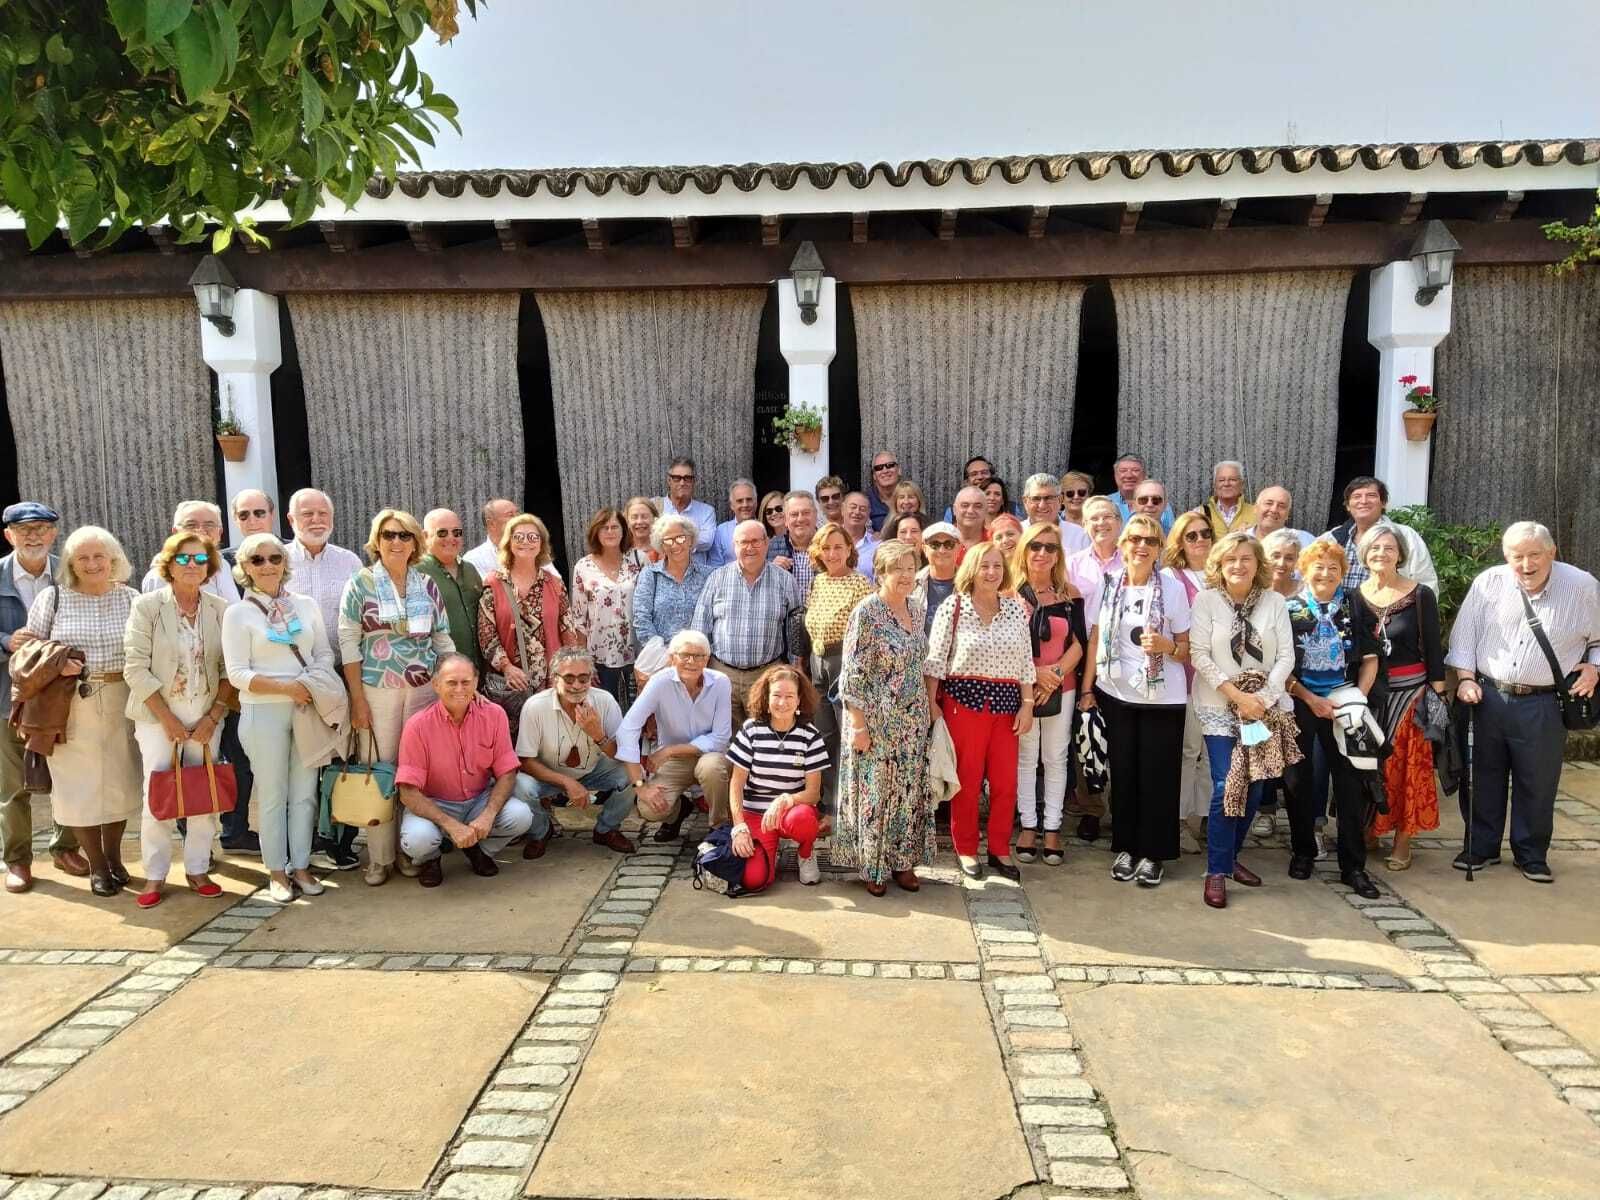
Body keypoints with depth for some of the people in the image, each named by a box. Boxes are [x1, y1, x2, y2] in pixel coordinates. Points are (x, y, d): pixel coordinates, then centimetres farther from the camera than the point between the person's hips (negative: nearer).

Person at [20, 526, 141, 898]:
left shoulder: (131, 599, 4)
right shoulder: (52, 597, 1)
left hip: (121, 702, 1)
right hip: (70, 704, -1)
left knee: (119, 781, 10)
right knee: (79, 784, 4)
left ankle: (113, 856, 29)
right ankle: (97, 866, 20)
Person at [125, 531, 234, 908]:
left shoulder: (221, 609, 1)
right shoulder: (147, 606, -4)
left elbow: (229, 670, 2)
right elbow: (136, 668, -7)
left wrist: (212, 717, -6)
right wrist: (168, 719, -10)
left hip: (206, 718, 2)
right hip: (158, 716, -2)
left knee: (204, 794, 5)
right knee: (158, 795, 0)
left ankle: (197, 869, 18)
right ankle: (154, 875, 14)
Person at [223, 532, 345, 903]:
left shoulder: (307, 605, 8)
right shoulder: (238, 613, -2)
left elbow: (324, 653, 11)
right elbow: (237, 672, -7)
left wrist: (314, 685, -8)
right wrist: (286, 687, -17)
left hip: (308, 712, 3)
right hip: (264, 712, -3)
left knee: (304, 792, 8)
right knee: (272, 796, 5)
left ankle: (300, 865, 20)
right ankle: (277, 871, 16)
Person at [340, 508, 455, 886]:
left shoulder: (427, 585, 8)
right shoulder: (360, 583, 0)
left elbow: (443, 641, 12)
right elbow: (349, 643, -3)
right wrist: (357, 698, -8)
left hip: (424, 688, 2)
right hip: (378, 689, -2)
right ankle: (379, 858, 13)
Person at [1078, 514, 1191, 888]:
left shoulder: (1173, 587, -5)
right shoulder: (1109, 585, 1)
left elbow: (1186, 648, 0)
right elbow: (1095, 639, 7)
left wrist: (1165, 645, -21)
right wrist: (1087, 688, 4)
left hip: (1163, 697, -2)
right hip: (1116, 693, 2)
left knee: (1157, 776, 4)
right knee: (1123, 772, 10)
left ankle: (1152, 852, 18)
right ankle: (1126, 847, 24)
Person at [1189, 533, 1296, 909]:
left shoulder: (1275, 602, 3)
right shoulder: (1206, 600, -4)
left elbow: (1286, 656, 0)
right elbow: (1199, 655, -9)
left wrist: (1263, 698, -12)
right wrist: (1238, 696, -14)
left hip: (1265, 706, 3)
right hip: (1220, 706, -3)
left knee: (1255, 786, 6)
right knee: (1226, 787, -9)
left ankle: (1231, 857, 24)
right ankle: (1217, 871, 2)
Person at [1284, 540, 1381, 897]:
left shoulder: (1354, 608, 6)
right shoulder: (1290, 609, 0)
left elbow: (1370, 659, 7)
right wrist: (1310, 699, -12)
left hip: (1343, 705, 1)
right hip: (1300, 704, -1)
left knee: (1350, 781, 0)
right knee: (1299, 779, 7)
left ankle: (1353, 865, 8)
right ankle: (1302, 852, 22)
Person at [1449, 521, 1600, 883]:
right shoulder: (1488, 583, -2)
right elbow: (1464, 634, 3)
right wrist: (1465, 679, -4)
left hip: (1544, 704, -1)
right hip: (1487, 696, 1)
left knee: (1537, 784, 7)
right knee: (1483, 778, 10)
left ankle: (1532, 856, 24)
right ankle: (1480, 848, 24)